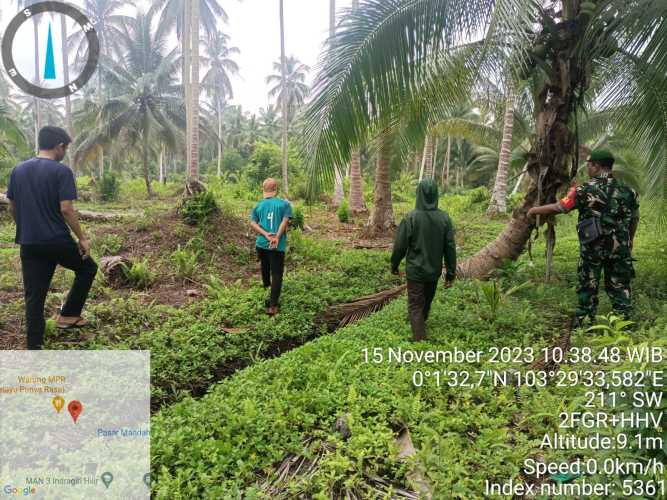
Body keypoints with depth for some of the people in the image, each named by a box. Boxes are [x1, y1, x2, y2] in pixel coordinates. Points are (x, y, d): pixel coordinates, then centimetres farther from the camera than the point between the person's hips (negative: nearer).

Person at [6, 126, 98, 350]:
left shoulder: (18, 170, 9)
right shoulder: (61, 171, -11)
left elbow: (12, 208, 13)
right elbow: (66, 209, -17)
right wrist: (82, 238, -9)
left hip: (29, 244, 6)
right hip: (58, 241, -5)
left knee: (34, 296, 8)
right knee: (88, 268, 22)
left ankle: (34, 347, 10)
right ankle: (68, 315, 20)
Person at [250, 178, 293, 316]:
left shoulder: (258, 206, 10)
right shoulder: (285, 204, 0)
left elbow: (253, 223, -3)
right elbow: (285, 221, -14)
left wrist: (266, 235, -12)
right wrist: (277, 237, -20)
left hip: (261, 243, 4)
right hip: (278, 246, -4)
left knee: (265, 270, 24)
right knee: (277, 275, 1)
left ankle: (267, 293, 44)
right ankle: (272, 306, -4)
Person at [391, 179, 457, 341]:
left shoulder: (411, 217, -18)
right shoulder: (444, 218, -10)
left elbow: (400, 245, -12)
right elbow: (450, 247, -7)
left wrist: (394, 265, 5)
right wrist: (451, 273, 2)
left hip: (415, 270, -4)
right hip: (434, 270, 4)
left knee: (415, 306, 7)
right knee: (427, 302, 26)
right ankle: (421, 325, 50)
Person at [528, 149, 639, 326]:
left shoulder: (586, 190, -10)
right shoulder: (627, 191, 4)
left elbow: (558, 207, -6)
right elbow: (634, 219, 13)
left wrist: (535, 210, 9)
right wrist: (628, 242, 25)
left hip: (592, 247, -3)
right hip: (620, 247, 3)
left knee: (588, 286, 9)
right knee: (619, 285, 11)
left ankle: (583, 322, 17)